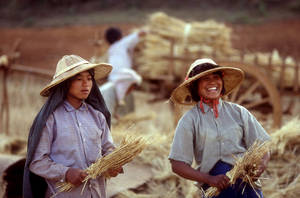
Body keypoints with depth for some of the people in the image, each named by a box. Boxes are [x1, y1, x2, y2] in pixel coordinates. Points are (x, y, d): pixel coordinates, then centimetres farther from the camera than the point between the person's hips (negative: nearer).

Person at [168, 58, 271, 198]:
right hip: (215, 187, -2)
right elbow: (177, 165, 2)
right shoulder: (190, 119, 6)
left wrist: (261, 166, -7)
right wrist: (209, 179, -11)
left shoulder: (238, 112, 13)